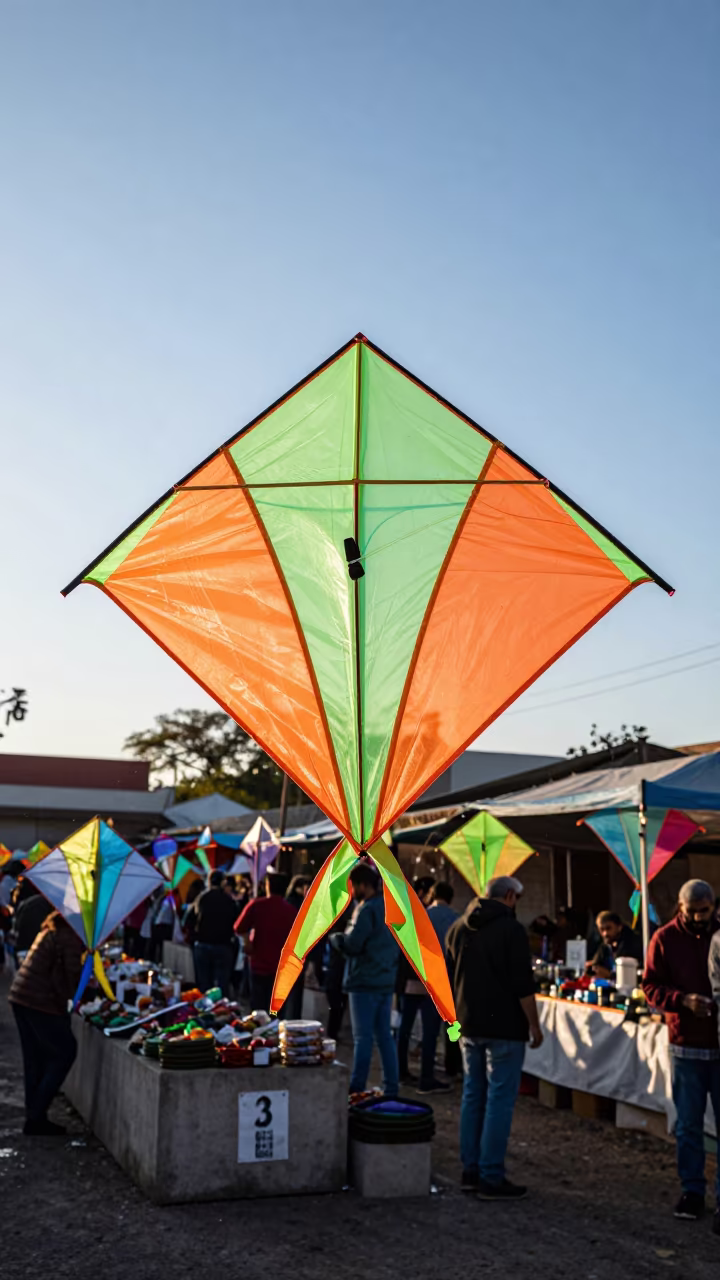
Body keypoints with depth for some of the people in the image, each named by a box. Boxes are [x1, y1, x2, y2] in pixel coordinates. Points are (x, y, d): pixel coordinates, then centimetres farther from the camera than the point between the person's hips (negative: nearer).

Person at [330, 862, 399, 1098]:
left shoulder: (367, 910, -16)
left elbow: (351, 944, -19)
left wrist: (332, 936, -2)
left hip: (365, 981, -8)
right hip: (386, 980, 8)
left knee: (363, 1037, -5)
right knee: (384, 1035, 11)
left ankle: (356, 1089, -2)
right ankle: (390, 1089, 13)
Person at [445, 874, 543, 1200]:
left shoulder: (458, 928, 10)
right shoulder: (511, 929, -12)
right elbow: (523, 985, -15)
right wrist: (534, 1025, -6)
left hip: (469, 1026, 7)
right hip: (503, 1028, -7)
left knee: (473, 1096, 13)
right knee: (499, 1100, -2)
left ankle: (471, 1171, 18)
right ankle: (491, 1178, -1)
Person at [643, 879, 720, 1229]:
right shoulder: (665, 938, -1)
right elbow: (651, 986, -1)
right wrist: (683, 1000, -18)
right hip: (686, 1045, 0)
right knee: (688, 1125, 9)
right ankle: (692, 1191, 23)